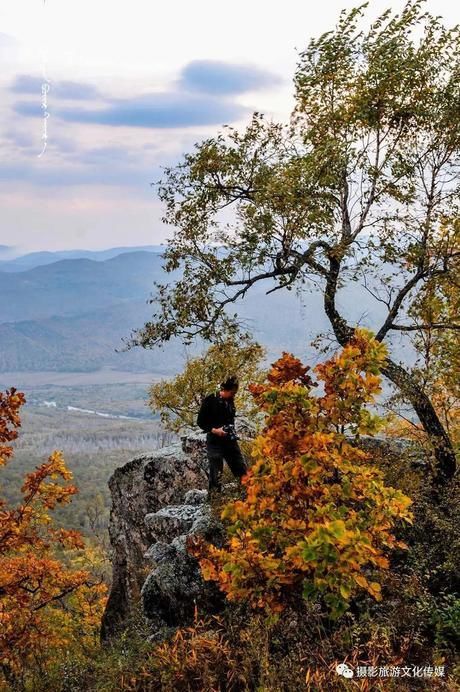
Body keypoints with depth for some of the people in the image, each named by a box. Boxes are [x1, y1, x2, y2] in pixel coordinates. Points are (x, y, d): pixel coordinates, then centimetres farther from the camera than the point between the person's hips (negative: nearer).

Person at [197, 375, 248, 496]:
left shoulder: (230, 401, 9)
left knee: (242, 471, 5)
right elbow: (200, 422, -7)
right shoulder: (210, 400, -9)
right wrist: (214, 430, -20)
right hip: (215, 442, -6)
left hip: (230, 441, 6)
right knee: (216, 475, -2)